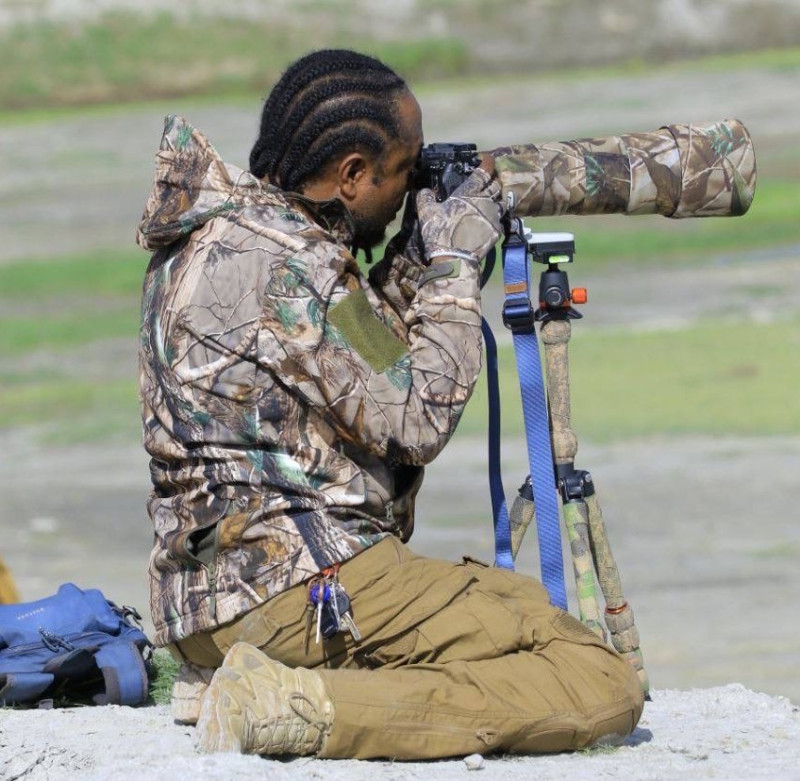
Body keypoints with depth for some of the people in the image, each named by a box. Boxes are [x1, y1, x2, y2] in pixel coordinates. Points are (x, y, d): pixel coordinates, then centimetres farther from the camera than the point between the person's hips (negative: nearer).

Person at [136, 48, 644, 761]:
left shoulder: (207, 232, 13)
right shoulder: (284, 267, -16)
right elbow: (416, 421, -14)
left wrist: (416, 261, 12)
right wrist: (453, 269, -4)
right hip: (299, 587, -10)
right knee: (605, 685, -14)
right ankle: (290, 710, -20)